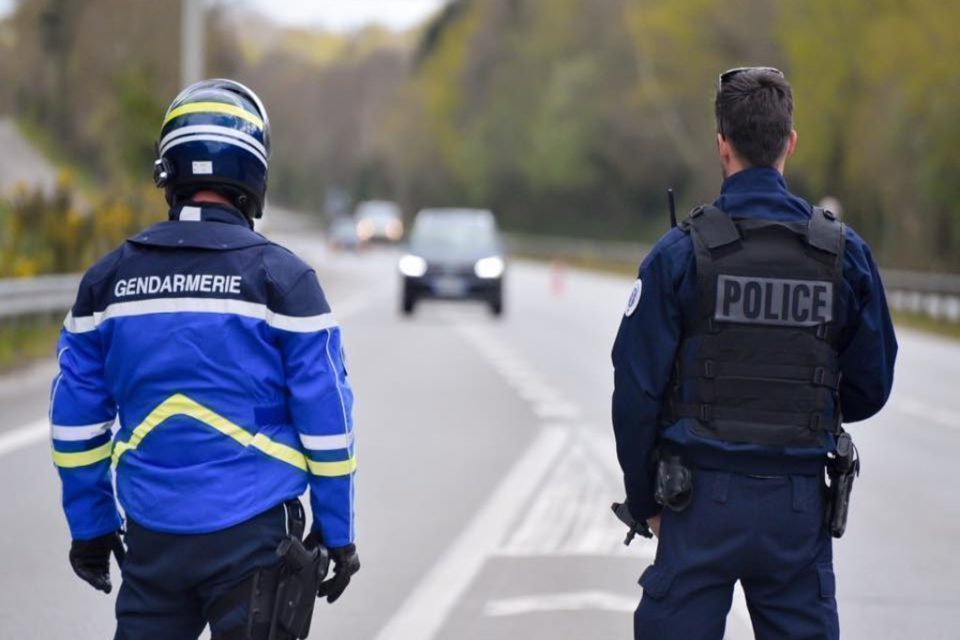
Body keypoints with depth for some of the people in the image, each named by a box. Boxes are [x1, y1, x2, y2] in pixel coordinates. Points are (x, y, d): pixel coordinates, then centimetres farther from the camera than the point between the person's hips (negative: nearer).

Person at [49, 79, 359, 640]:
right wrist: (337, 534, 3)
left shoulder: (109, 279, 4)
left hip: (151, 540, 3)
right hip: (253, 538, -3)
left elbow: (77, 419, 7)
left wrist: (90, 528, 16)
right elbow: (326, 419, -5)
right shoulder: (281, 278, -6)